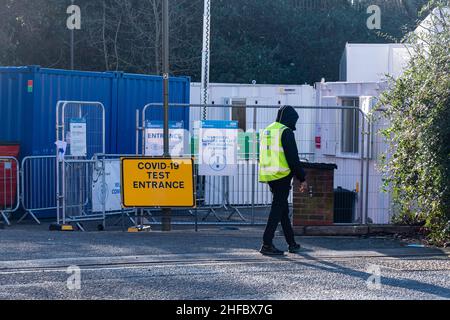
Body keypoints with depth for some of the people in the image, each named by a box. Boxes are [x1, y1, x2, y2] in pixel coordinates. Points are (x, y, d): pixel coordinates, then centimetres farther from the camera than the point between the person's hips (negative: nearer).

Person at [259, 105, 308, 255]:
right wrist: (303, 179, -9)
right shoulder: (286, 132, -12)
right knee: (277, 209, -5)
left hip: (269, 176, 9)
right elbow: (293, 158, -15)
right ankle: (267, 244, -8)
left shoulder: (267, 131, 15)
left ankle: (292, 244, 23)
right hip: (282, 177, -8)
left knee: (283, 209, 16)